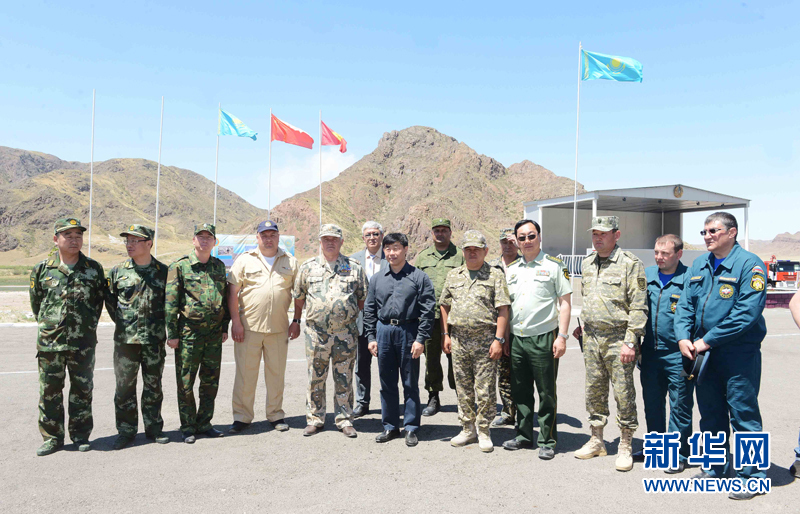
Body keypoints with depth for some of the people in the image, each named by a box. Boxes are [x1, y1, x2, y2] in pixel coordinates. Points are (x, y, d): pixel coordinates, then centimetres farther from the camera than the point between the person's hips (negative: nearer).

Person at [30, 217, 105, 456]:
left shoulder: (94, 269, 2)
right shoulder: (42, 269, 3)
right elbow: (36, 303, 12)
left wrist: (88, 325, 9)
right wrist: (46, 325, 11)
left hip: (83, 342, 0)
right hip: (49, 342, 1)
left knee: (82, 389, 8)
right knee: (50, 391, 7)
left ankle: (80, 434, 21)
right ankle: (52, 437, 20)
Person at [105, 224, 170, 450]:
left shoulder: (163, 271, 2)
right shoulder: (117, 271, 3)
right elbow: (110, 301, 13)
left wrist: (164, 326, 7)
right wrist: (122, 323, 8)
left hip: (155, 340, 0)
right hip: (125, 339, 0)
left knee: (153, 386, 10)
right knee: (124, 386, 5)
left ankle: (154, 427, 23)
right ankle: (126, 430, 18)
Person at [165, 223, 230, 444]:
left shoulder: (219, 266, 11)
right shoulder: (180, 266, -3)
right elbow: (170, 302, -6)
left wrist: (225, 327, 12)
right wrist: (172, 333, -9)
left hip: (214, 333, 4)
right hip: (189, 332, -4)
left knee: (211, 382, 10)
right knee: (186, 382, 3)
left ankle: (204, 424, 23)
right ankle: (187, 427, 16)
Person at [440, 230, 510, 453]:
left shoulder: (495, 275, -1)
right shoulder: (453, 275, 12)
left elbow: (503, 309, -5)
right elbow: (444, 306, 17)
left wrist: (498, 339, -11)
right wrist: (446, 334, 10)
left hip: (485, 341, -4)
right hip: (458, 340, 4)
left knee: (485, 388, 1)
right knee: (463, 388, 11)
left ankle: (483, 431, 15)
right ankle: (468, 429, 24)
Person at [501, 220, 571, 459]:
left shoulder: (554, 266, -2)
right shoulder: (511, 269, 13)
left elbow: (565, 303, -4)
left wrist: (562, 336, -11)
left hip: (543, 338, -5)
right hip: (516, 339, 5)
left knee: (547, 393, 3)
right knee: (520, 392, 14)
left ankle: (547, 441, 16)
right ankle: (524, 436, 28)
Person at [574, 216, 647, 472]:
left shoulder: (630, 263, -9)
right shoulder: (587, 264, 12)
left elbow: (638, 307, -13)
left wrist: (630, 341, -17)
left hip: (618, 339, -6)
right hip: (592, 338, 6)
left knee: (623, 393, 1)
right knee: (594, 391, 13)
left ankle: (625, 447, 15)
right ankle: (596, 440, 27)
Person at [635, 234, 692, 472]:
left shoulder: (689, 279, -9)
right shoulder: (646, 275, 7)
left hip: (677, 355, -5)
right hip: (650, 352, 5)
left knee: (680, 406, 6)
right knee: (652, 403, 16)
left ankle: (678, 454, 20)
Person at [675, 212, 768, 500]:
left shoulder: (749, 265, -12)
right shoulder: (699, 265, 9)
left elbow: (747, 312, -20)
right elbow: (685, 303, 10)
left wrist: (707, 340, -19)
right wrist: (683, 337, -6)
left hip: (739, 354, -6)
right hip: (704, 354, 7)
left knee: (743, 415, 0)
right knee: (710, 413, 16)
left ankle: (751, 476, 14)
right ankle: (715, 468, 31)